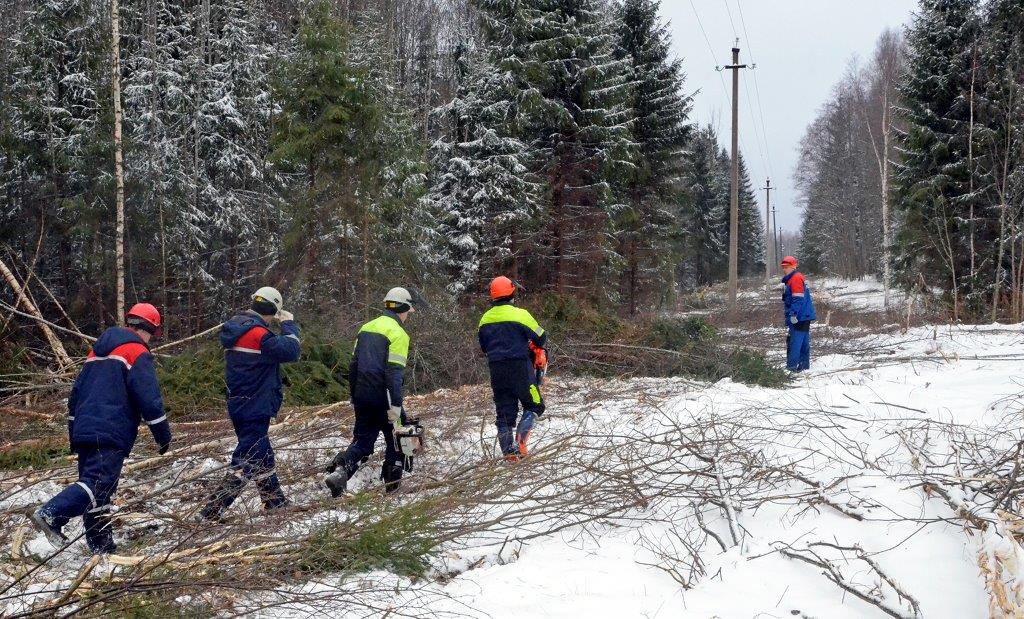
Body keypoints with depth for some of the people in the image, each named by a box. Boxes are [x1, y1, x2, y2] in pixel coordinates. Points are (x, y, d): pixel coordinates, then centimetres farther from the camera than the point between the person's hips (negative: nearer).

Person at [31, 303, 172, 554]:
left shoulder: (97, 351, 23)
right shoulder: (137, 353, -2)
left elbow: (76, 394, 25)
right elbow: (149, 400, -9)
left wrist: (74, 435, 29)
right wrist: (164, 436, -1)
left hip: (84, 431, 9)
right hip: (112, 435, -9)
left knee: (95, 484, 10)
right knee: (99, 483, -16)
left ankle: (102, 546, 11)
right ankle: (51, 514, -32)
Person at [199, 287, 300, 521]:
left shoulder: (236, 328, 8)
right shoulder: (258, 334, -21)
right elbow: (291, 351, -21)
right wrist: (289, 324, -8)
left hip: (239, 404, 10)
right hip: (255, 408, -10)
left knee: (262, 455, 21)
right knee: (247, 461, -6)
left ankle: (275, 501, 34)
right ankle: (213, 510, -9)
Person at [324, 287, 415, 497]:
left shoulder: (366, 328, 12)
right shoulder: (398, 334, -11)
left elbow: (353, 365, 14)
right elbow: (394, 373, -19)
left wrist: (354, 397, 21)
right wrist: (395, 406, -20)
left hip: (362, 396, 6)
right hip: (383, 398, -6)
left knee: (362, 440, 10)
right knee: (396, 440, 12)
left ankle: (339, 469, -12)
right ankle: (392, 483, 16)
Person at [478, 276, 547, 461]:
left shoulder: (485, 319, 7)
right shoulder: (519, 314, -10)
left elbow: (483, 347, 18)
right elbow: (541, 338, -4)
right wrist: (535, 346, 17)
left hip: (496, 369, 5)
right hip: (520, 367, -5)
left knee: (504, 410, 10)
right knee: (534, 405, 6)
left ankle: (508, 450, 6)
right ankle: (520, 440, -12)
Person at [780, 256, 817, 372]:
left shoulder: (795, 279, -13)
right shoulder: (795, 278, 20)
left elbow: (797, 299, -21)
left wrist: (793, 314, -25)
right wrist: (793, 314, 29)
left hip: (799, 318, -11)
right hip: (805, 316, 11)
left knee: (794, 342, -11)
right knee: (804, 342, 13)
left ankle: (791, 366, -13)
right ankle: (804, 365, 17)